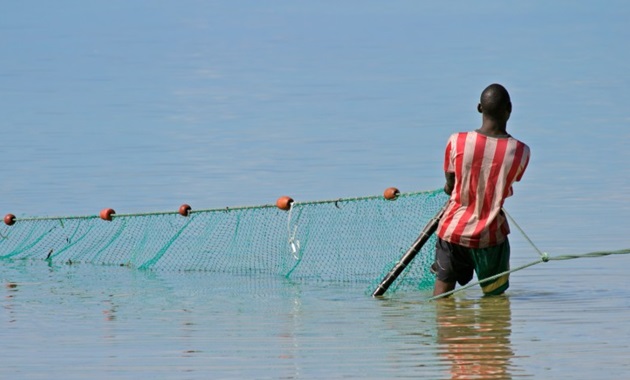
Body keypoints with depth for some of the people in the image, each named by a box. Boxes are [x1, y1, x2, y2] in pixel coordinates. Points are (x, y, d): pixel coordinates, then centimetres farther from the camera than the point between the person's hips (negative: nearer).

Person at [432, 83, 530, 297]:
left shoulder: (456, 142, -13)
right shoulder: (520, 151, -13)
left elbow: (449, 185, 2)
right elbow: (507, 190, 4)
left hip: (453, 229, 1)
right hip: (490, 235, -1)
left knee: (443, 290, 12)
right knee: (494, 296, 13)